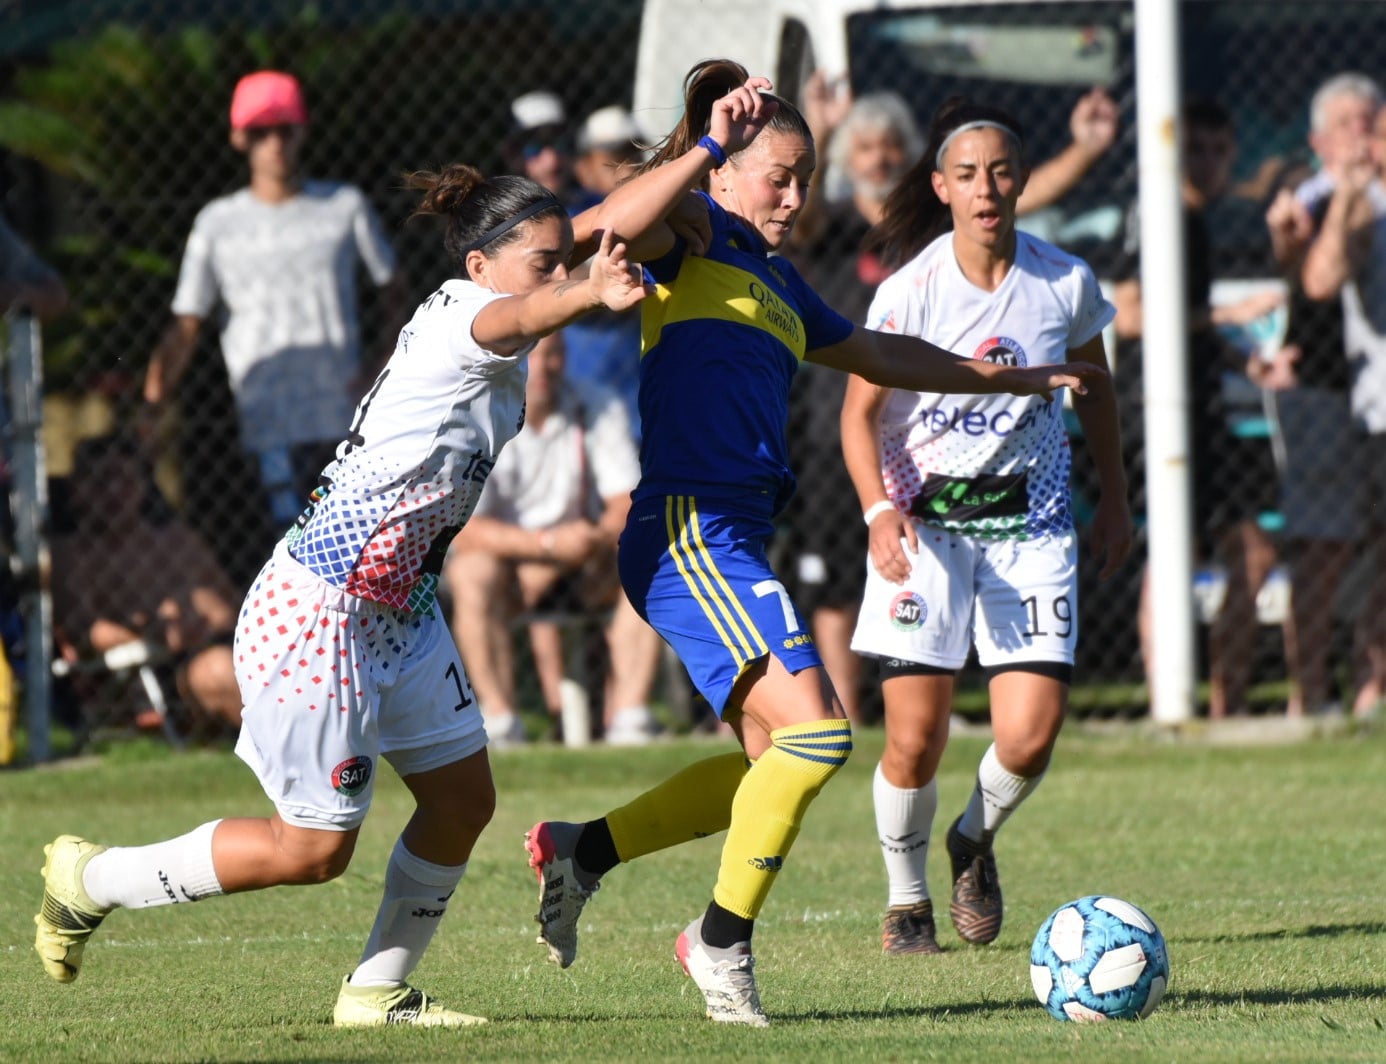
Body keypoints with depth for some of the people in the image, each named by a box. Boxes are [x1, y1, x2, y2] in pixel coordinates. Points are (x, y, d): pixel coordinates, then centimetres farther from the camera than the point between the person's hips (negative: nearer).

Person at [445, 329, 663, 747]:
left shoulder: (598, 409, -7)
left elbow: (628, 503, -10)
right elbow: (465, 530, -22)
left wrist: (593, 539, -31)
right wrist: (548, 543, -35)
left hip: (582, 567, 3)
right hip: (502, 552, -3)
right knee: (473, 575, -35)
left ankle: (629, 714, -26)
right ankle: (500, 720, -30)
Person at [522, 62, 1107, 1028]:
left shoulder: (778, 282, 23)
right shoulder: (691, 240, -3)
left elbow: (880, 356, 37)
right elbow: (616, 227, -27)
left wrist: (1019, 378, 42)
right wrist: (707, 149, -28)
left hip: (734, 542, 10)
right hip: (689, 534, -10)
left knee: (775, 765, 12)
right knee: (814, 730, -17)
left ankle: (580, 851, 22)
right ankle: (724, 940, -4)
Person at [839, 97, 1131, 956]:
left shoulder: (1067, 282, -4)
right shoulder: (910, 290, -12)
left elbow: (1093, 384, 14)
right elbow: (860, 413, -5)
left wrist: (1115, 499, 17)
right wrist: (880, 512, -20)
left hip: (1030, 525, 2)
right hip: (923, 523, -2)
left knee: (1029, 739, -10)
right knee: (915, 741, -8)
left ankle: (976, 839, 24)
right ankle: (906, 899, 19)